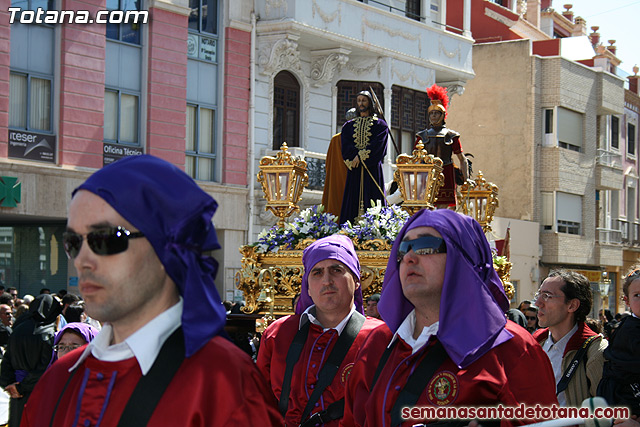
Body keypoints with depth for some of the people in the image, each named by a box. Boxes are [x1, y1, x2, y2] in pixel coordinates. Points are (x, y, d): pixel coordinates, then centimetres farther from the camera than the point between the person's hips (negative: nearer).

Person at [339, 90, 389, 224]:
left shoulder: (380, 124, 8)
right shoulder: (349, 125, 17)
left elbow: (378, 145, -6)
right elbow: (345, 145, 4)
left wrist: (361, 156, -14)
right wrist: (357, 155, -13)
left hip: (373, 168, -3)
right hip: (354, 169, 3)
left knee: (372, 198, -9)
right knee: (353, 201, -4)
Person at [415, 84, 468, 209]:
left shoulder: (451, 135, 5)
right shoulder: (423, 135, 10)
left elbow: (462, 160, 5)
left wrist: (466, 180, -5)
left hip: (445, 175, -1)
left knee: (443, 207, -4)